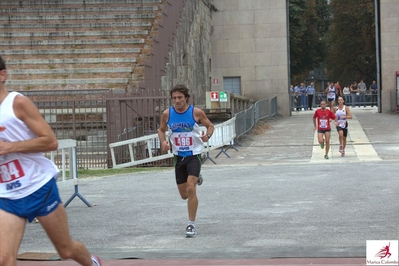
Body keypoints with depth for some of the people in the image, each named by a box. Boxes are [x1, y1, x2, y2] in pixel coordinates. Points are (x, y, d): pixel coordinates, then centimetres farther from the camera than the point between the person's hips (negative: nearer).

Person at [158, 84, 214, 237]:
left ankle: (191, 225, -8)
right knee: (184, 195, 13)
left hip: (194, 155, -4)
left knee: (191, 189, -19)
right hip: (179, 156, 4)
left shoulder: (196, 112, -11)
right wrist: (163, 141, -9)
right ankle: (196, 179, 51)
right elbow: (161, 130, 12)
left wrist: (207, 136, -18)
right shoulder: (167, 114, -5)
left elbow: (210, 126, 4)